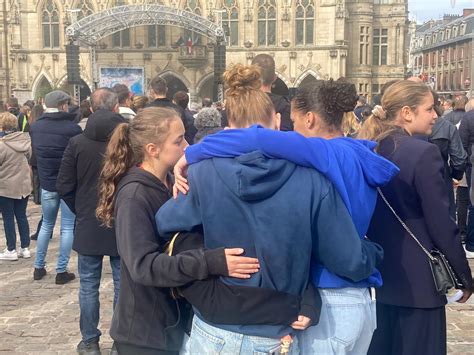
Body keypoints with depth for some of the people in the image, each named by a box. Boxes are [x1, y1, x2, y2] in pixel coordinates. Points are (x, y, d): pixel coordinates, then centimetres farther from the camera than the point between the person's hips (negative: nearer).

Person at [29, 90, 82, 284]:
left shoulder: (35, 127, 0)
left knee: (47, 224, 19)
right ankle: (61, 271, 7)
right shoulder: (72, 128, -18)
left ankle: (39, 267, 24)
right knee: (68, 227, 5)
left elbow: (34, 152, 12)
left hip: (46, 182, 5)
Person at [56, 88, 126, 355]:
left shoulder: (77, 143, -6)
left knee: (89, 286, 12)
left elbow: (64, 187, -4)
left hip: (88, 225, 1)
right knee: (123, 285, 10)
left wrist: (81, 211, 12)